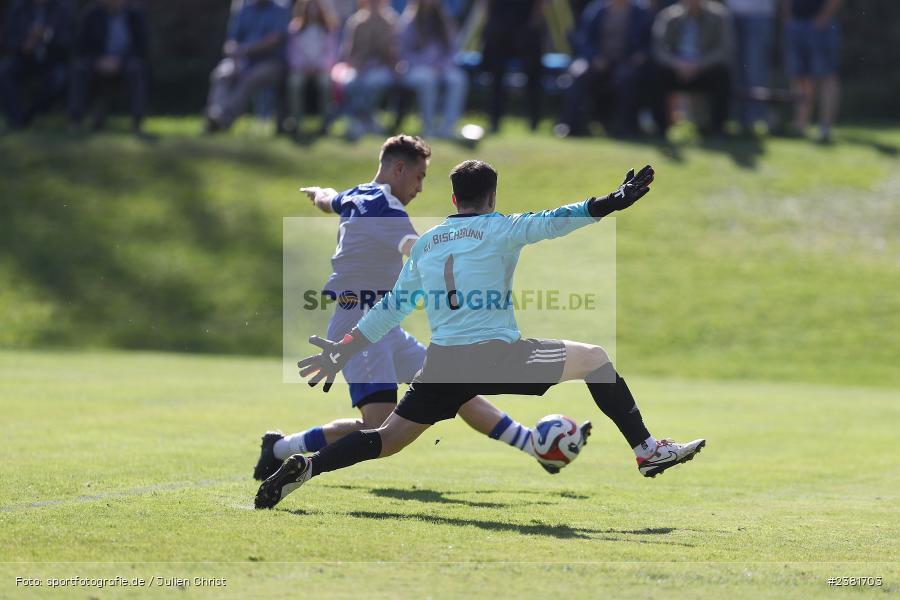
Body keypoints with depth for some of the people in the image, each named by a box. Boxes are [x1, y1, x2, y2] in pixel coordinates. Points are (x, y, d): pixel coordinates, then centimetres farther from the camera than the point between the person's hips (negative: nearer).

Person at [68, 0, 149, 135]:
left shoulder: (135, 16, -6)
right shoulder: (93, 16, -4)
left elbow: (141, 49, -9)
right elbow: (83, 47, -4)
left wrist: (118, 62, -24)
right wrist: (99, 61, -24)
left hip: (126, 64, -1)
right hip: (99, 64, 1)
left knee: (136, 69, -36)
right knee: (80, 69, -31)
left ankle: (136, 122, -39)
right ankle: (75, 122, -35)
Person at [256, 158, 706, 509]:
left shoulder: (425, 244, 17)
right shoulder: (499, 229, 3)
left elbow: (391, 307, 19)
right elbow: (550, 222, -14)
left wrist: (343, 351, 26)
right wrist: (610, 204, -18)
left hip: (443, 364, 4)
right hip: (497, 355, -4)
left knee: (387, 439, 12)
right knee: (593, 358, 11)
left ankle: (305, 468, -10)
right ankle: (648, 450, 5)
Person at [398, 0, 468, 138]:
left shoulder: (445, 21, 11)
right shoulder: (409, 22, 0)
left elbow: (451, 49, 13)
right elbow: (405, 53, -1)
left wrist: (443, 65, -8)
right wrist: (427, 65, -13)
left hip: (442, 67, 3)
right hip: (416, 68, -3)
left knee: (458, 79, -30)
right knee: (427, 79, -39)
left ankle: (447, 127, -31)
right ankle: (428, 127, -31)